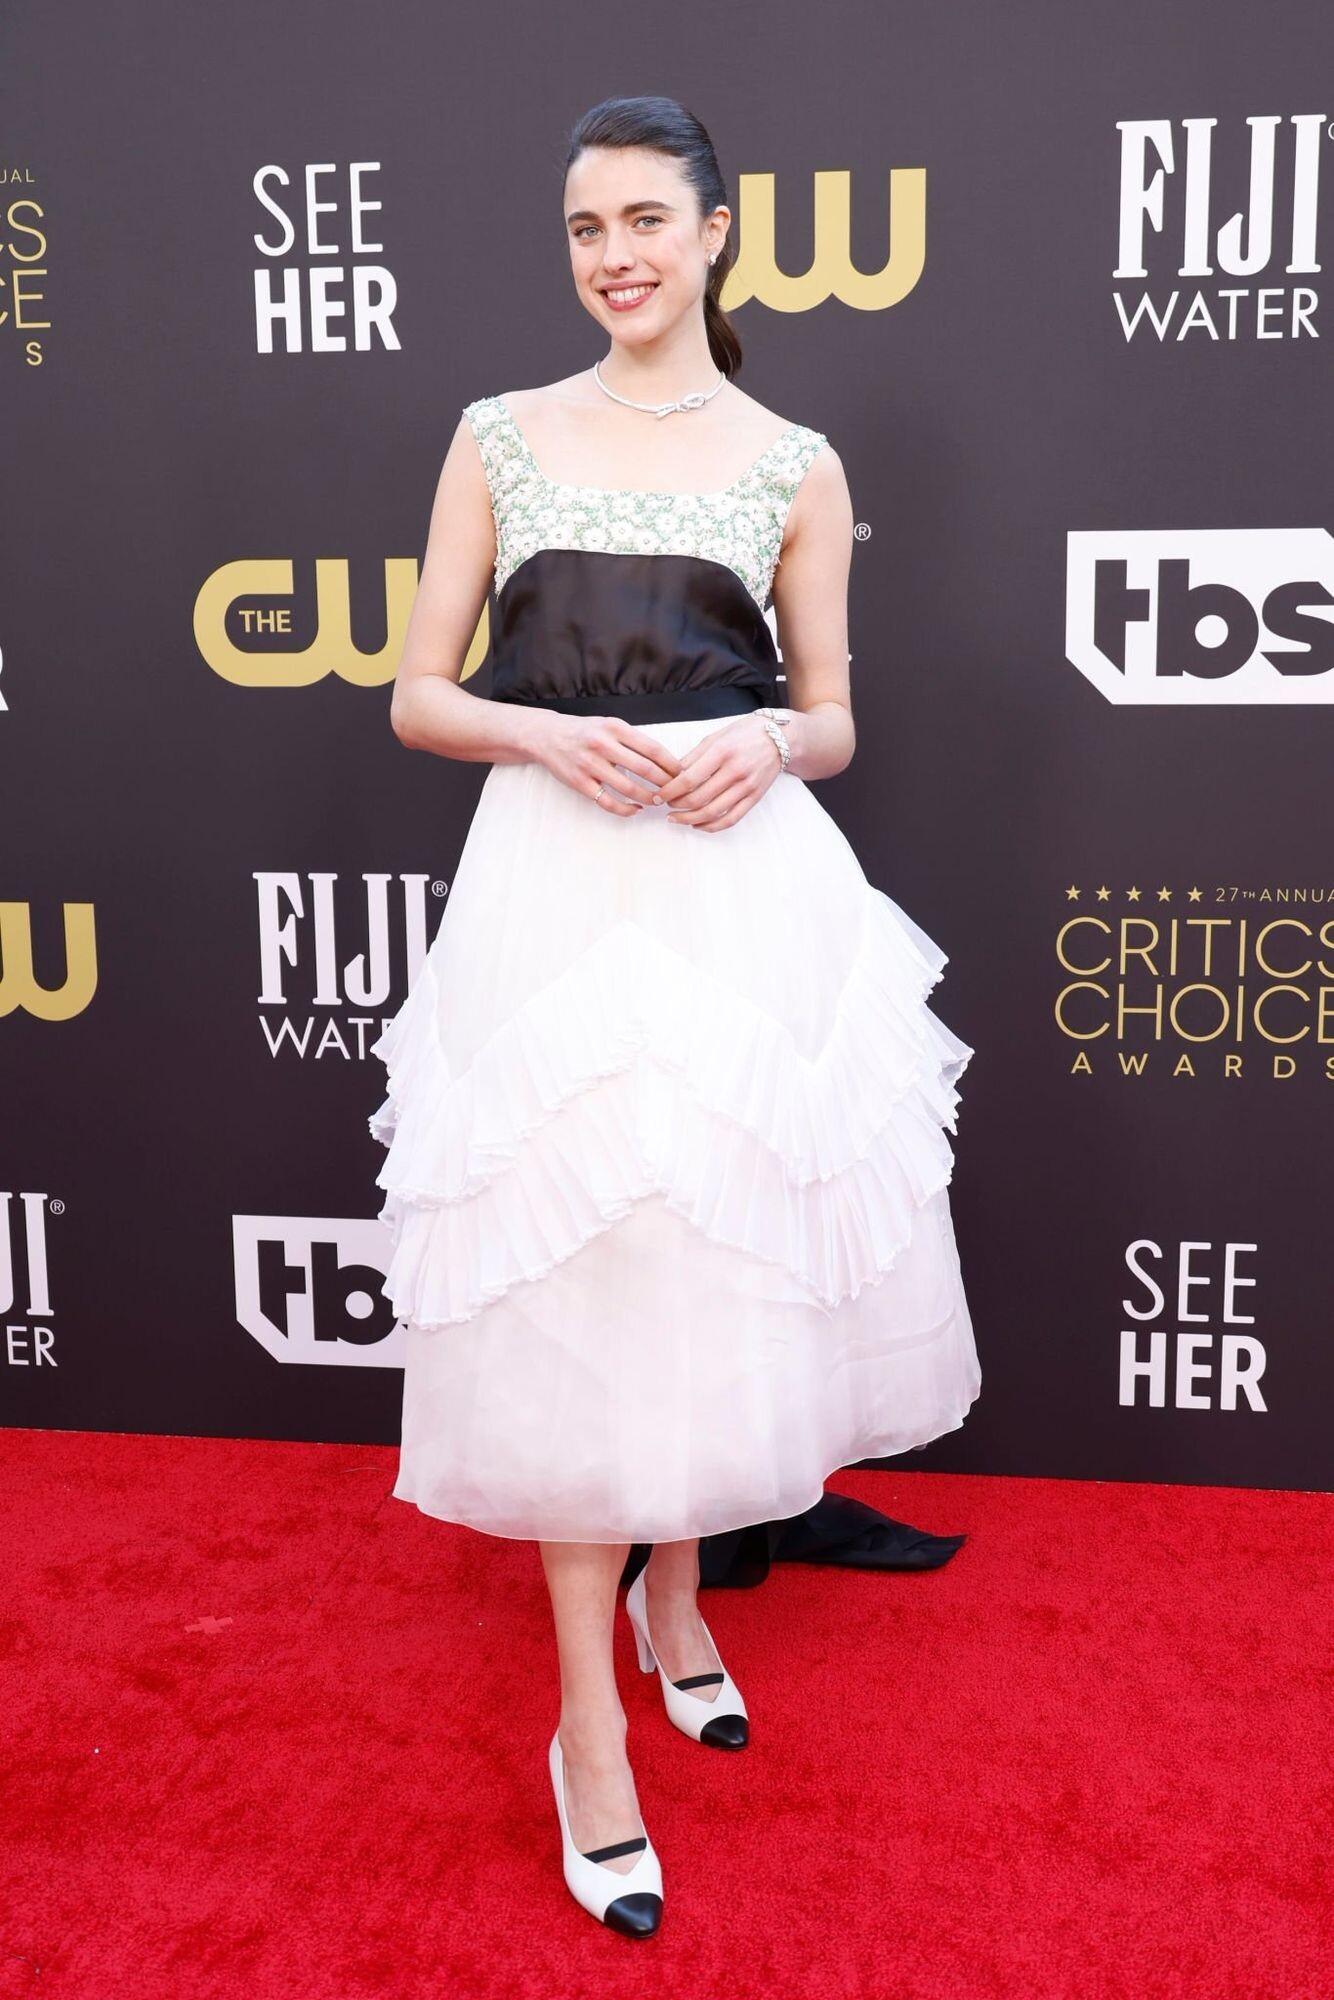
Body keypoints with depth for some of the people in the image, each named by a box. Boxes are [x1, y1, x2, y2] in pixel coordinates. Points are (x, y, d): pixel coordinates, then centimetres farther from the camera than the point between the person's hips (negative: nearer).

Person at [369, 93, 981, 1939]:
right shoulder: (501, 437, 8)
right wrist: (548, 736, -13)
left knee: (726, 1253, 10)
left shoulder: (795, 465, 9)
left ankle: (673, 1590, 38)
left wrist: (768, 740, -11)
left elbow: (834, 720, 12)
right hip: (553, 887, -1)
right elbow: (417, 698, 6)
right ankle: (590, 1727, 13)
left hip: (745, 890, 1)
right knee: (560, 1283, -1)